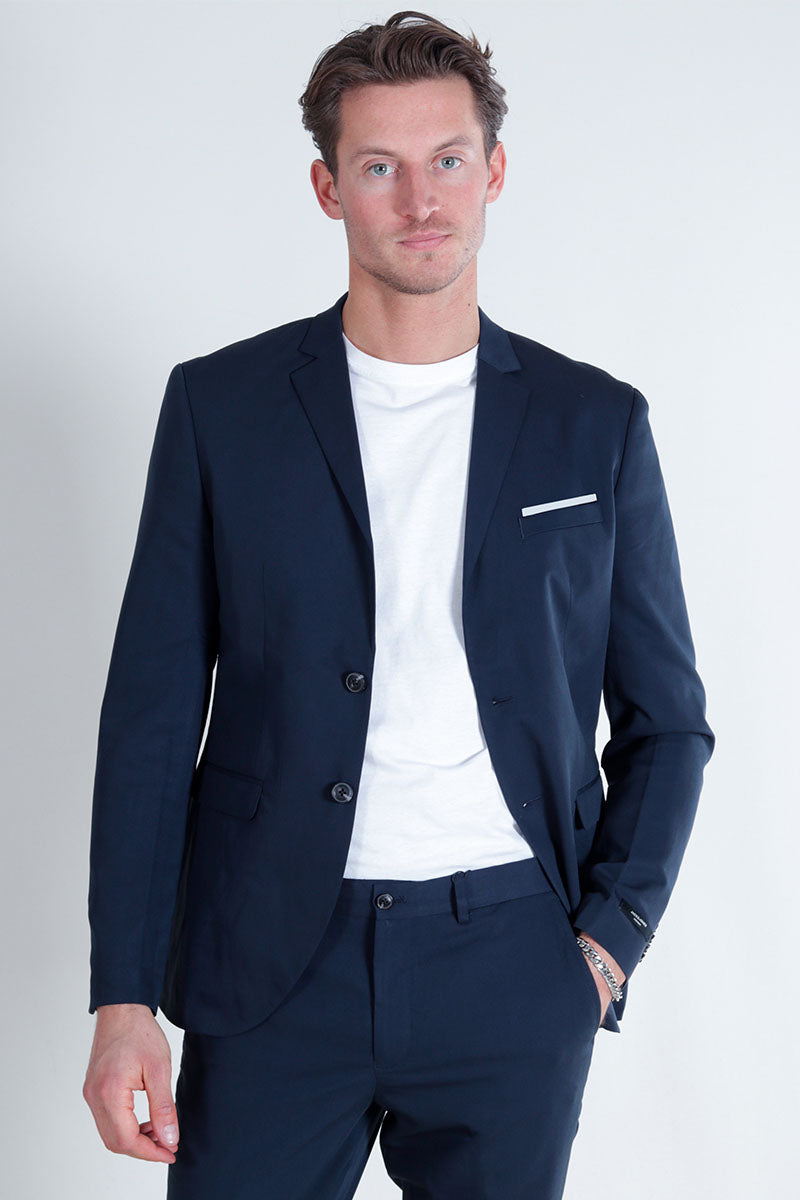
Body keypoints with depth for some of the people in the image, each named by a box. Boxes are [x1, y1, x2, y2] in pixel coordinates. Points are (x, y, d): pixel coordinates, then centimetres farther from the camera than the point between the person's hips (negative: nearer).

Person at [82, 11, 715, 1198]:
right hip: (274, 968, 0)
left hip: (513, 979, 1)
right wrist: (124, 994, -4)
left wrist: (610, 939, -2)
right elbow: (153, 713, 1)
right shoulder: (219, 405, 2)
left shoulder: (598, 423, 4)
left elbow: (667, 720, 10)